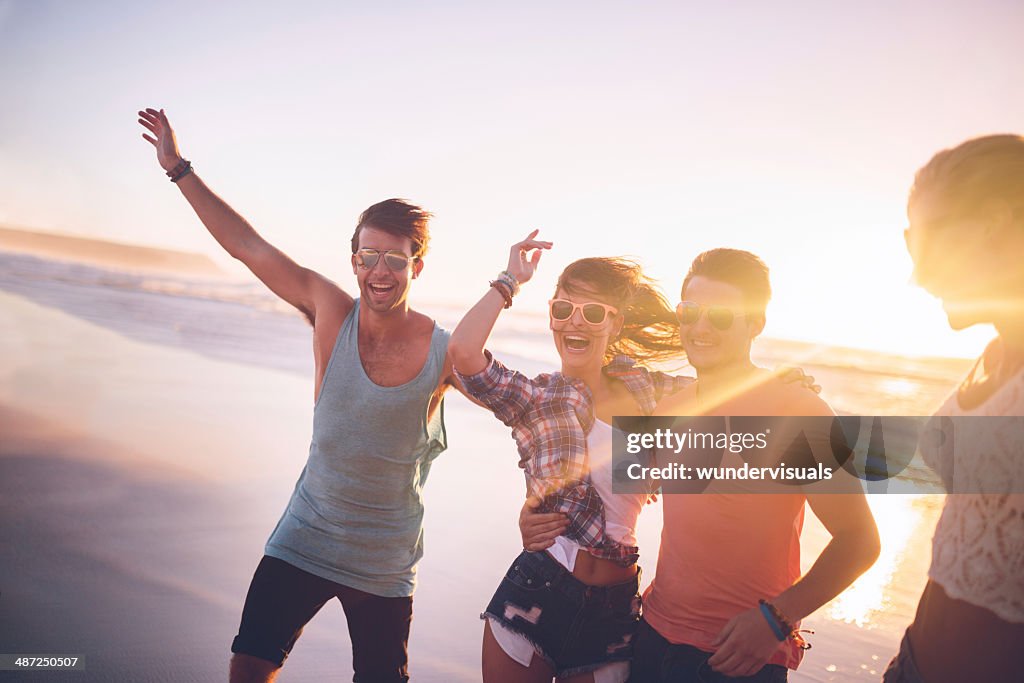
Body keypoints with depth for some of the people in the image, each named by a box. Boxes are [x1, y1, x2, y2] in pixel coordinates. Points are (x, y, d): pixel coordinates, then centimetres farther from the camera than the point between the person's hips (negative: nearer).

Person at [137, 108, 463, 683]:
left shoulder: (448, 353, -16)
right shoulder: (331, 311, -10)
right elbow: (248, 245, -5)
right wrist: (180, 169, -1)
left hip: (385, 567, -1)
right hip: (303, 541, 2)